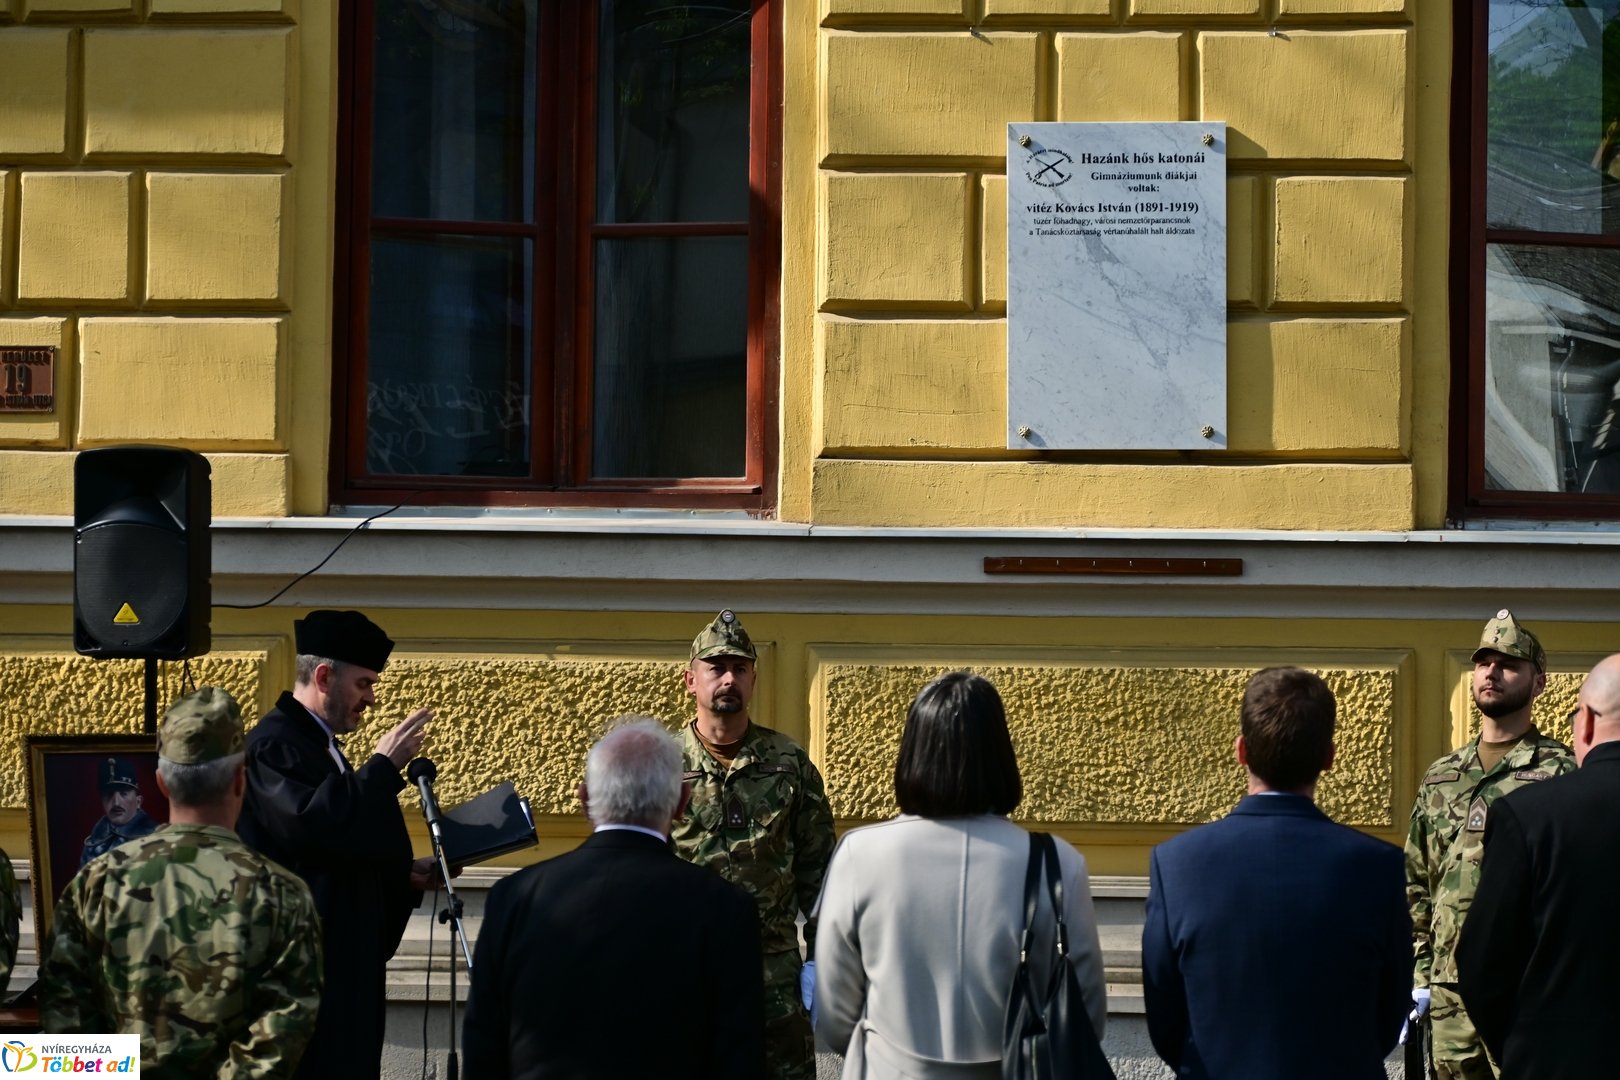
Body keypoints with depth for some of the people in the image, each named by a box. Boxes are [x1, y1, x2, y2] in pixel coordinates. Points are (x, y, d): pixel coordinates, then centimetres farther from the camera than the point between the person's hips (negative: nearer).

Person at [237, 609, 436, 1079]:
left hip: (341, 965, 10)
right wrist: (384, 764, -18)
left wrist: (405, 876, 10)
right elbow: (315, 822, -28)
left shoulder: (317, 744, 19)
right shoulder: (273, 744, -13)